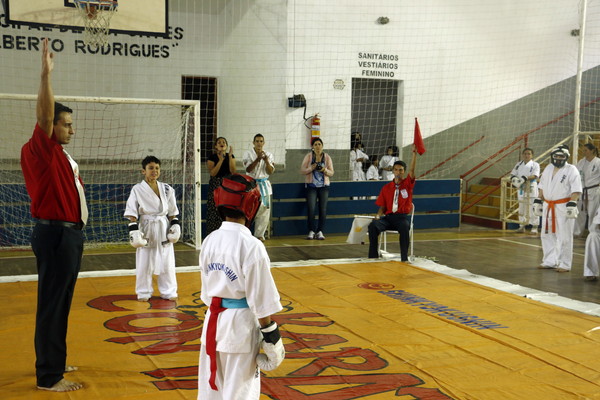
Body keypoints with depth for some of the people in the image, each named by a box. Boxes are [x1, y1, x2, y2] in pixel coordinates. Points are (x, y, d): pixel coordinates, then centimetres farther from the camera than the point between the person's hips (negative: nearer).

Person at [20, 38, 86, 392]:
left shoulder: (62, 156, 15)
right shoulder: (42, 149, -10)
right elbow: (44, 114, -25)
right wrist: (46, 73, -29)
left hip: (68, 233, 9)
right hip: (55, 234, -9)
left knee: (60, 302, 17)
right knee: (53, 303, -5)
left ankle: (53, 361, 31)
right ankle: (49, 377, 2)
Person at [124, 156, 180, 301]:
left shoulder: (167, 189, 4)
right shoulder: (137, 189, -5)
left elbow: (172, 212, 10)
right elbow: (132, 214, -7)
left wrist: (175, 227, 1)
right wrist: (134, 232, -14)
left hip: (164, 229, 3)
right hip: (146, 229, -3)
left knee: (167, 262, 8)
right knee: (144, 263, 5)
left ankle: (168, 291, 20)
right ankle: (144, 293, 20)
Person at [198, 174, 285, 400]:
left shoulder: (210, 241, 1)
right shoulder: (251, 246, -18)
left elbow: (207, 288, 10)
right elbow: (261, 299, -15)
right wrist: (270, 334, -7)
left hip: (213, 320, 6)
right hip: (240, 323, -6)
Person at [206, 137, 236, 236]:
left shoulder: (231, 156, 6)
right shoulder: (212, 157, -1)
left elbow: (233, 171, -8)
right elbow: (212, 173, -13)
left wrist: (230, 156, -15)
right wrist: (221, 160, -18)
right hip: (215, 186, -2)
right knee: (215, 211, -4)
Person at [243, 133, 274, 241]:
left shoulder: (268, 155, 8)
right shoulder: (248, 154, 0)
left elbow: (270, 171, 1)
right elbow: (248, 169, -11)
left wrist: (266, 161, -15)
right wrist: (257, 159, -21)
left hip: (264, 184, 4)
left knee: (265, 210, 1)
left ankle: (259, 234, 11)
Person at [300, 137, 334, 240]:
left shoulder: (327, 157, 6)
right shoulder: (308, 156, 3)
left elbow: (331, 173, 5)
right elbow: (302, 170, -1)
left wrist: (325, 170, -16)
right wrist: (311, 168, -18)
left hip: (324, 186, 2)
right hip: (311, 185, -1)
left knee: (323, 209, -3)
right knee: (311, 209, -10)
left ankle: (320, 231, 4)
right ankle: (311, 231, 0)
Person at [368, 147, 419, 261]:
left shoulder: (407, 184, 7)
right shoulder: (386, 188, 14)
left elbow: (412, 170, -10)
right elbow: (382, 207, 14)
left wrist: (414, 153, -20)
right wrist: (378, 215, -7)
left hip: (403, 217, -3)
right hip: (389, 217, 3)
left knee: (405, 228, -38)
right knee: (373, 226, -26)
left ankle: (404, 258, -28)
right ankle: (373, 256, -21)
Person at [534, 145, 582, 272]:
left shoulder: (571, 170, -8)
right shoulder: (548, 169, 13)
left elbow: (576, 190, -12)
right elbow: (542, 187, 20)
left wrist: (572, 205, -20)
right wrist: (538, 201, 17)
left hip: (564, 208, -7)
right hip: (548, 207, 7)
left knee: (564, 238, -2)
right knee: (547, 235, 13)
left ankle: (565, 265, 7)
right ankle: (550, 262, 26)